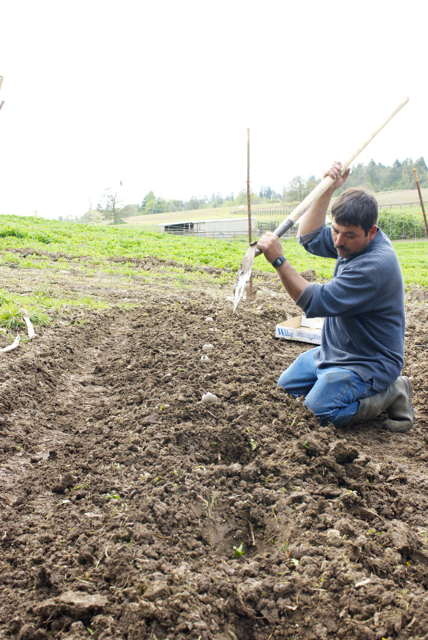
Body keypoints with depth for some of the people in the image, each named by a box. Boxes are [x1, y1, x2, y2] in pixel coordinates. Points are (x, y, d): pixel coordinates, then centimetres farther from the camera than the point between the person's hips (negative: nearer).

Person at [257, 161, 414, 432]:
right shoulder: (354, 242, -2)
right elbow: (311, 237, 11)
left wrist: (279, 260, -34)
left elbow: (316, 302, -32)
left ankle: (392, 392, -2)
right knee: (287, 385, 16)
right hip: (334, 352, 10)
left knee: (321, 406, -28)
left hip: (368, 363, -10)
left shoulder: (376, 264, -31)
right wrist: (329, 189, -1)